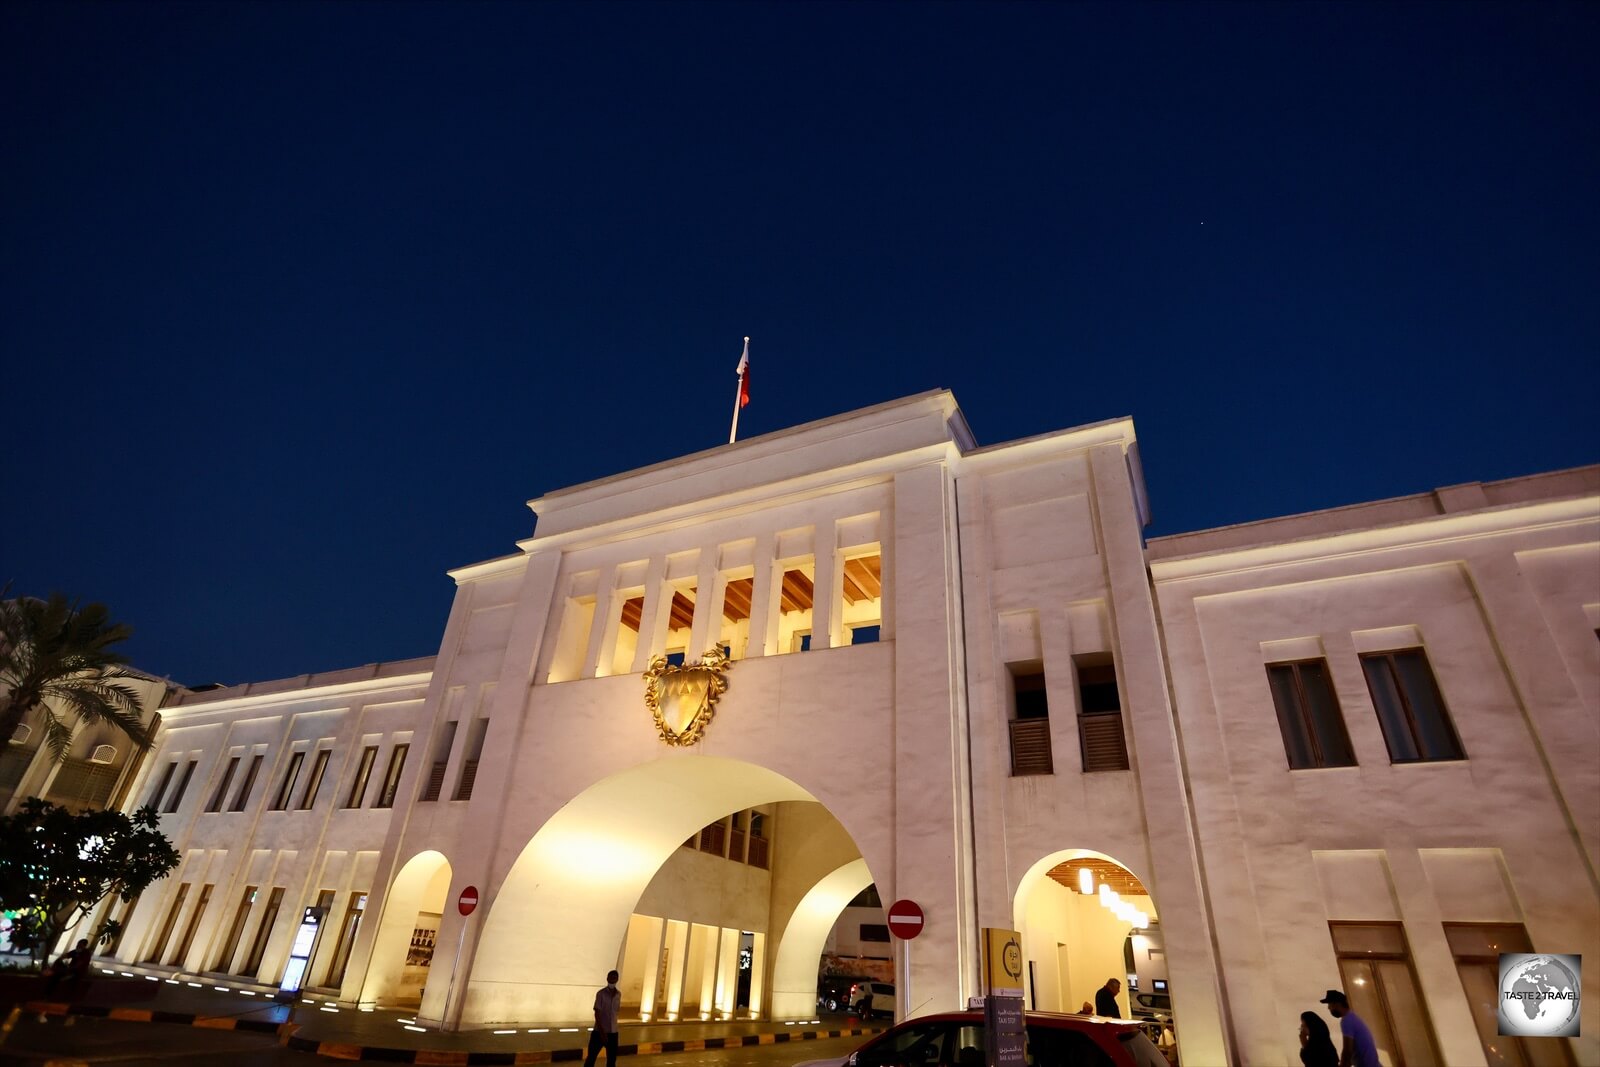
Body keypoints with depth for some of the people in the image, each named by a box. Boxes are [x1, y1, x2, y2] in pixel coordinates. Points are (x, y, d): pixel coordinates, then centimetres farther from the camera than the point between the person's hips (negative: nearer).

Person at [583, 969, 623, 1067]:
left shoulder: (619, 994, 3)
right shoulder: (601, 994, -11)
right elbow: (597, 1013, -13)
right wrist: (602, 1032, -17)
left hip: (613, 1032, 4)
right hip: (599, 1031, -4)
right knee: (591, 1057, 3)